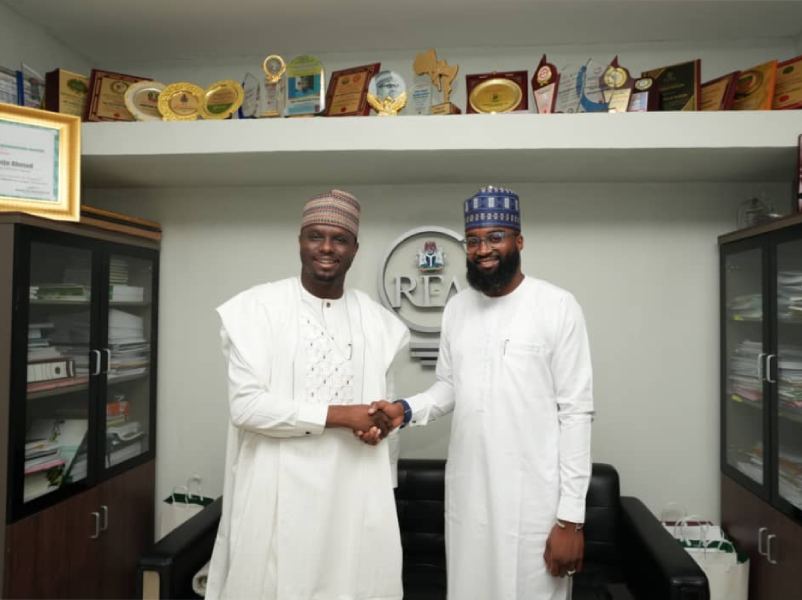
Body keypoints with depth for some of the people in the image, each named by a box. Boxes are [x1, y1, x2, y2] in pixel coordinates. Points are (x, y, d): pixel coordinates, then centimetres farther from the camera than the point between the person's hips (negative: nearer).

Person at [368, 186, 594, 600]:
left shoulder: (557, 307, -10)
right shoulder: (456, 308, 7)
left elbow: (576, 412, -10)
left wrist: (571, 517, -13)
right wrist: (407, 409, -8)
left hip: (533, 497, -4)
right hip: (466, 491, 5)